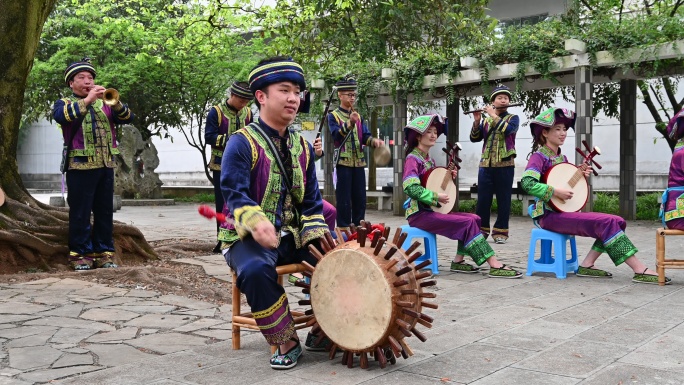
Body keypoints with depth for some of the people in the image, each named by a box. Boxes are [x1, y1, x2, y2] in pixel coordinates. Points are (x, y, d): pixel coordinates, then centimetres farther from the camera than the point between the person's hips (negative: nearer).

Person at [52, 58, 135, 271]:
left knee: (105, 211, 5)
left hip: (106, 165, 4)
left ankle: (104, 252, 11)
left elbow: (127, 118, 4)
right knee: (80, 213, -3)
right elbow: (62, 116, -16)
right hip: (80, 166, -4)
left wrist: (115, 103, -15)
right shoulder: (64, 103, 8)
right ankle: (80, 254, 3)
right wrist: (87, 100, -22)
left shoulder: (104, 103, 18)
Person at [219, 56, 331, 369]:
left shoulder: (302, 147, 10)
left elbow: (311, 202, 10)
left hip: (293, 235, 6)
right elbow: (235, 194, -23)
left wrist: (318, 239, -6)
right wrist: (257, 223, -43)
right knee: (256, 270, -36)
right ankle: (286, 341, -14)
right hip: (250, 238, -5)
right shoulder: (242, 143, -10)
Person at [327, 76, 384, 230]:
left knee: (360, 198, 8)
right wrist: (350, 123, -31)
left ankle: (358, 227, 16)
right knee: (344, 198, -4)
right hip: (343, 162, -5)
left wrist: (374, 141, -15)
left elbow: (365, 136, 7)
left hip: (359, 162, 5)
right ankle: (343, 228, 2)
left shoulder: (358, 117, 16)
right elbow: (336, 135, -16)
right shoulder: (333, 116, 0)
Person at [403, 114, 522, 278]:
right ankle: (495, 265, -17)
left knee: (474, 218, -2)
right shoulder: (413, 158, -10)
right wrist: (436, 197, -21)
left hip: (431, 210, 9)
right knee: (468, 222, -19)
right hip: (419, 213, -9)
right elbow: (411, 188, -24)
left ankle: (458, 261, -2)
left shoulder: (429, 159, 16)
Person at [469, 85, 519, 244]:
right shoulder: (486, 120, 14)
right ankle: (481, 230, 11)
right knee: (483, 199, 2)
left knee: (503, 200, 0)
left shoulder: (513, 118, 6)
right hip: (485, 165, 3)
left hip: (505, 165, -3)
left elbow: (507, 129, -17)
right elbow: (474, 138, 5)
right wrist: (477, 120, -8)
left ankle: (500, 232, 6)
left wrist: (494, 115, -11)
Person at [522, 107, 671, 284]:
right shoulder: (539, 156, -8)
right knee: (606, 222, -22)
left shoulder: (562, 158, 17)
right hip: (549, 215, -9)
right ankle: (640, 271, -20)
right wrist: (556, 191, -25)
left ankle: (586, 266, -8)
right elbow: (527, 183, -25)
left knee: (617, 222, -4)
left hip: (566, 212, 9)